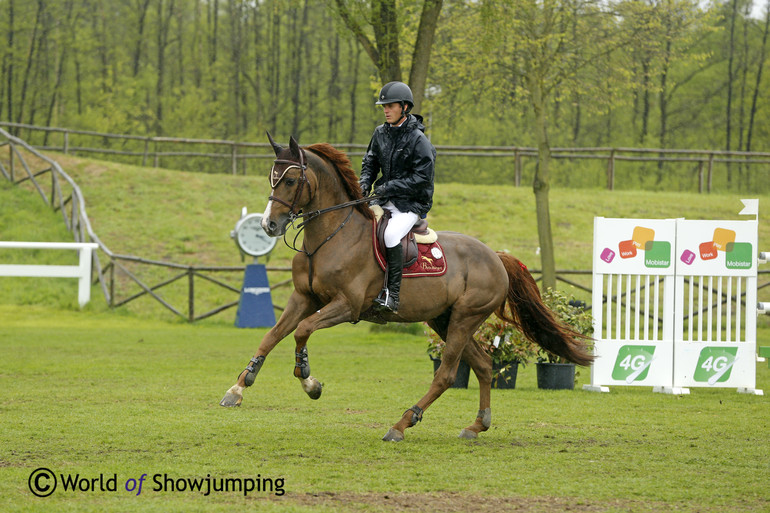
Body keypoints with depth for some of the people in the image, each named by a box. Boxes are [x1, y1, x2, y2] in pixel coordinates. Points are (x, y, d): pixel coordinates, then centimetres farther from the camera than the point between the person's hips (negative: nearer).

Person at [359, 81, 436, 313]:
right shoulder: (381, 133, 7)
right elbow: (370, 161, 20)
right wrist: (365, 183, -1)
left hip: (411, 203, -7)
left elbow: (422, 177, -16)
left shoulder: (417, 139, -13)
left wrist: (390, 187, -19)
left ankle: (392, 294, -29)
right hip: (384, 199, 7)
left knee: (391, 235, -32)